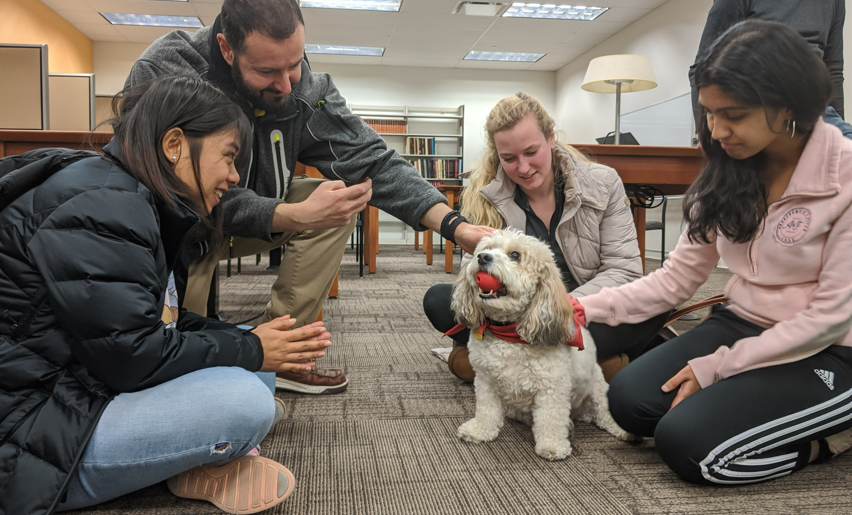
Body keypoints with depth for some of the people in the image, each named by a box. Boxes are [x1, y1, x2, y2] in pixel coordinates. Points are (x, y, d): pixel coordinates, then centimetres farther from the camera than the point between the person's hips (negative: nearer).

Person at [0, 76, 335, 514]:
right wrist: (249, 352, -13)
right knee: (242, 402, -27)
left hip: (85, 386, 10)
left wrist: (254, 342, -1)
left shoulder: (136, 202, 11)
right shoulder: (99, 209, -21)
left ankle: (203, 464, -8)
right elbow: (131, 354, -24)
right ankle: (204, 462, 2)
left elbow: (159, 325, 12)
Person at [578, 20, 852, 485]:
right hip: (740, 325, 6)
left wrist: (714, 367, -17)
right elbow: (678, 276, 2)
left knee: (688, 445, -21)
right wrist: (585, 309, -11)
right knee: (629, 401, -13)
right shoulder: (726, 175, 1)